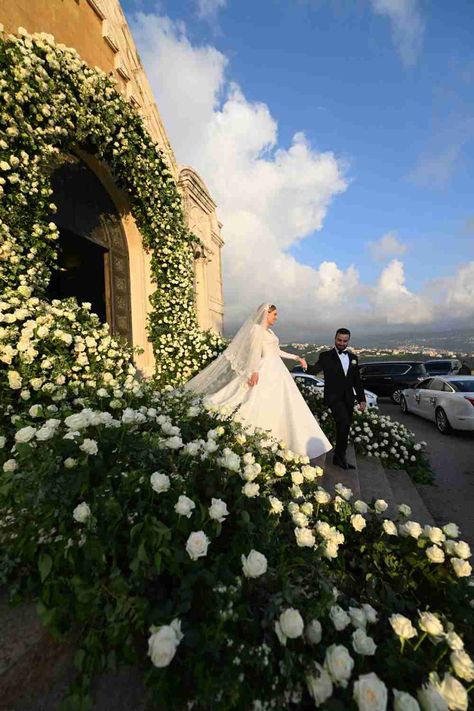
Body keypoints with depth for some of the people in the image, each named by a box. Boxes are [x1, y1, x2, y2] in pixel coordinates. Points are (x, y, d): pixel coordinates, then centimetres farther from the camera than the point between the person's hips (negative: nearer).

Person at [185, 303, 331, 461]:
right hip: (265, 371, -9)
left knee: (281, 407, 10)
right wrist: (255, 371, -30)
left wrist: (297, 358, 25)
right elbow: (255, 350, -18)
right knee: (262, 407, -9)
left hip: (277, 371, 9)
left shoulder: (269, 331, 19)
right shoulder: (257, 328, -7)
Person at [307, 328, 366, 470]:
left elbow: (357, 381, 13)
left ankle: (339, 457, 26)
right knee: (344, 422, -22)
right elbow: (315, 370, -13)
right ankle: (341, 456, -4)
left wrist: (362, 399, 8)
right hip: (333, 397, -5)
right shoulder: (326, 356, -2)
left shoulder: (353, 357, 12)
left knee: (344, 428, 10)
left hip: (348, 398, 5)